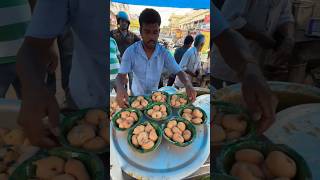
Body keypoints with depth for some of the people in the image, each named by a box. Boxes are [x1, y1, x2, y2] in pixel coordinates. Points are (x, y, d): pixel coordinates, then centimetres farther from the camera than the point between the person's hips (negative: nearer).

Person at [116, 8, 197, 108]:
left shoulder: (164, 52, -11)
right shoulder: (130, 51, -16)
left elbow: (179, 72, -9)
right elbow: (121, 75, -17)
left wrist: (188, 85, -30)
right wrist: (120, 88, -41)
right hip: (136, 96, -1)